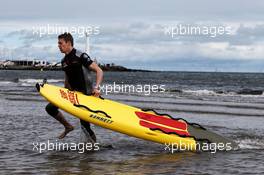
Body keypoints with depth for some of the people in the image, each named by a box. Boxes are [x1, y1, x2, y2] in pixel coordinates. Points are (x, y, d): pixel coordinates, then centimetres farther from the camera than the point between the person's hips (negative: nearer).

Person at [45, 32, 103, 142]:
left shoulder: (81, 56, -15)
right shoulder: (64, 61, 8)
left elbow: (99, 71, -18)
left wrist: (96, 87, -30)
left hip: (86, 94, -7)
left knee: (85, 123, -7)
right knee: (50, 108, 0)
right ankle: (68, 127, 17)